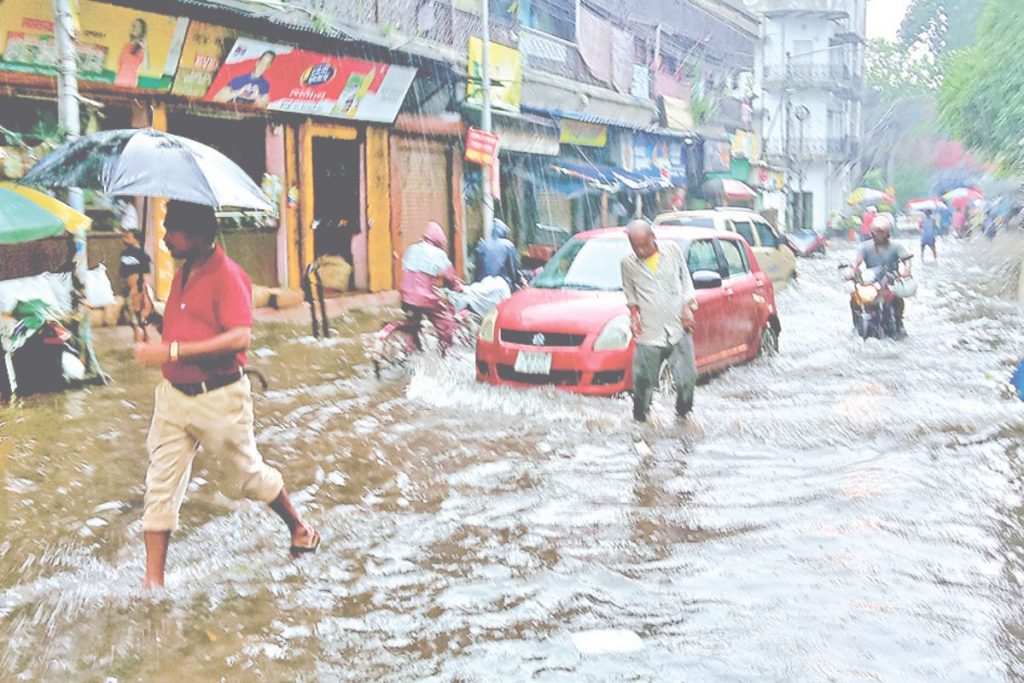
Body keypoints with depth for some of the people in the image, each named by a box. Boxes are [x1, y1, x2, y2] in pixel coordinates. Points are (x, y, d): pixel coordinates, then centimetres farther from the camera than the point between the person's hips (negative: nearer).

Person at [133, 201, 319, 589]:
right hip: (173, 396, 7)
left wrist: (173, 351, -29)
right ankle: (153, 582, 10)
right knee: (160, 487, 3)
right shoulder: (181, 276, 10)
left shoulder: (227, 276, -16)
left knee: (246, 477, 11)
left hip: (220, 399, -7)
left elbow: (240, 338, -28)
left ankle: (300, 529, 36)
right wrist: (154, 350, 9)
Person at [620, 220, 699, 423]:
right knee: (643, 381, 0)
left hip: (679, 329, 0)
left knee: (686, 377, -3)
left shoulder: (673, 250, 2)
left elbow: (686, 282, 11)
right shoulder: (628, 263, 1)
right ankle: (640, 418, 18)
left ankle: (683, 413, 21)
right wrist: (634, 314, 2)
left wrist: (687, 307, 1)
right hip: (649, 333, 0)